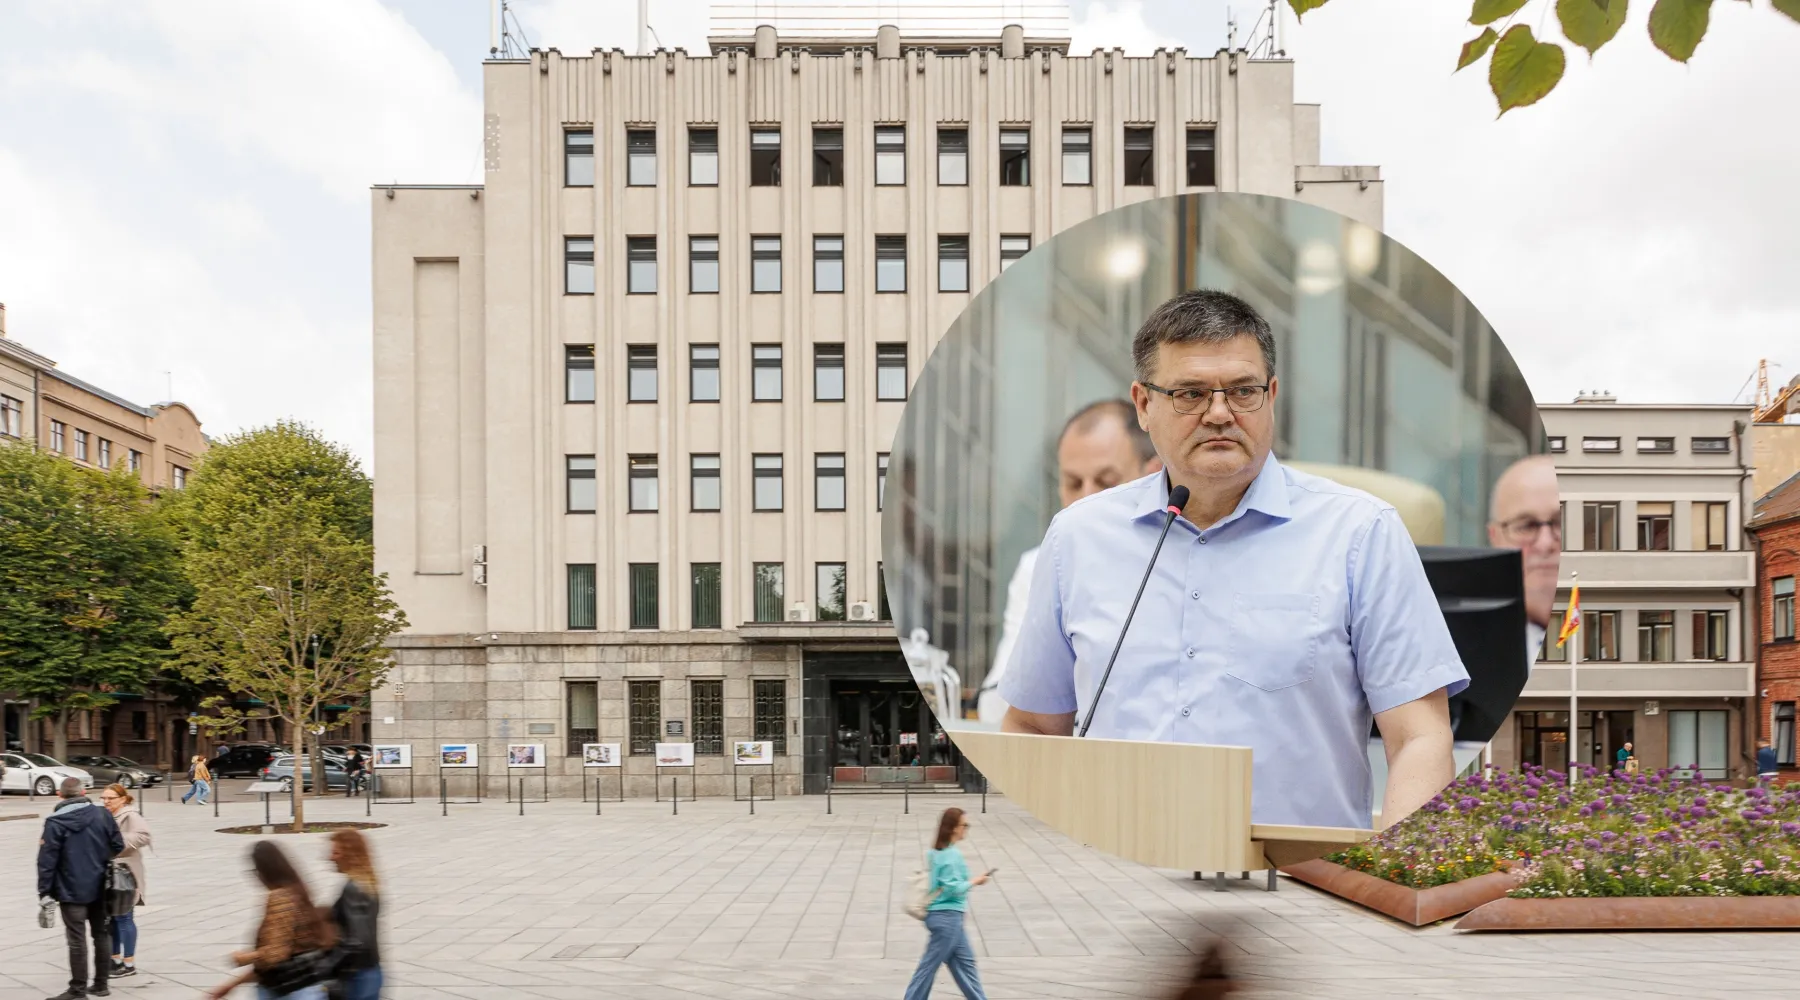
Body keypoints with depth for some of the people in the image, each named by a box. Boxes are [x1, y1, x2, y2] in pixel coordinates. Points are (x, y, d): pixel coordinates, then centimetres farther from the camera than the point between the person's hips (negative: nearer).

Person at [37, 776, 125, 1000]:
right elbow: (118, 846, 3)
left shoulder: (55, 822, -11)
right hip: (99, 887, 4)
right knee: (101, 934, 13)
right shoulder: (102, 814, -1)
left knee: (77, 939, -1)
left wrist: (44, 890, -6)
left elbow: (47, 859, -12)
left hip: (71, 890, -4)